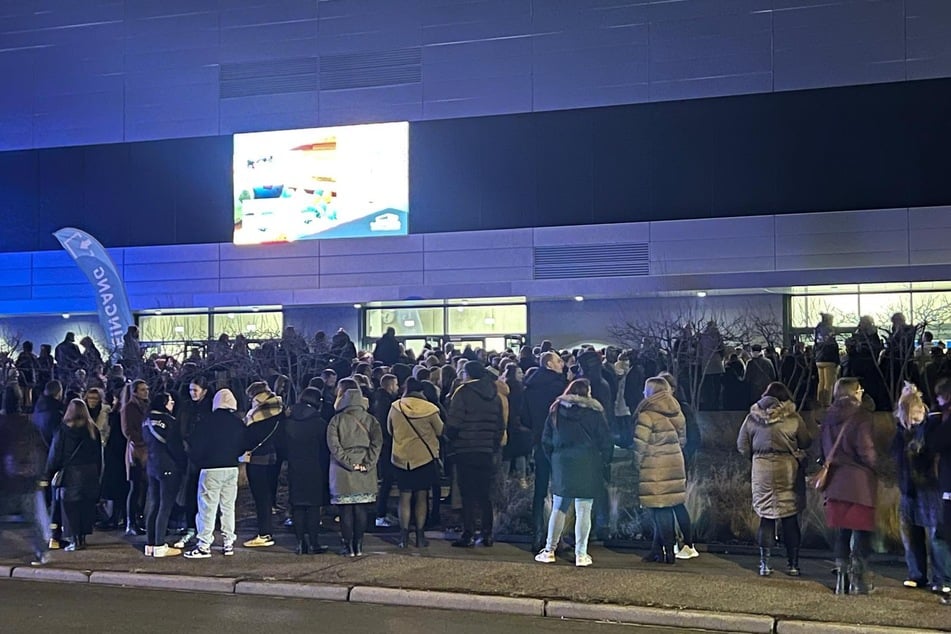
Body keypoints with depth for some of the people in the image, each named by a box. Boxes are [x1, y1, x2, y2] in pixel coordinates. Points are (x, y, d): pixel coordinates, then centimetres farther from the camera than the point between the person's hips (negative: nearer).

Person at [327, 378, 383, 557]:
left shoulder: (337, 420, -4)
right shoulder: (369, 419, 4)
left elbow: (334, 446, -13)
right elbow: (377, 443, -7)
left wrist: (348, 463, -11)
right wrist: (367, 463, -9)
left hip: (343, 474, -2)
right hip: (365, 474, 3)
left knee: (346, 511, 4)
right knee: (361, 510, 8)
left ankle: (349, 547, 7)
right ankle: (358, 547, 11)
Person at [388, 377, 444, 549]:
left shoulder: (395, 407, -5)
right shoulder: (429, 409, -10)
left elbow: (390, 430, 9)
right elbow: (440, 430, 2)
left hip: (401, 457, 1)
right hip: (425, 456, -1)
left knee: (405, 496, 7)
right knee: (422, 496, 7)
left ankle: (404, 536, 4)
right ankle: (420, 536, 8)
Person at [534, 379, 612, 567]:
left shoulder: (556, 410, 5)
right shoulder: (594, 412, -4)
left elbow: (546, 440, 7)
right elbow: (606, 440, -2)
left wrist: (553, 460, 15)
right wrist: (603, 462, 10)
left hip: (561, 465, 3)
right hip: (587, 467, -3)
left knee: (558, 509, 11)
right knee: (583, 512, 0)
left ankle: (549, 551, 12)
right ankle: (581, 554, 2)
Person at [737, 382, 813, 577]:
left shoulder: (752, 417, 0)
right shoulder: (793, 418, -6)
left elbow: (742, 446, 4)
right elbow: (805, 443, 3)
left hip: (761, 470, 1)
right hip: (787, 469, -1)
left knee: (766, 516, 9)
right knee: (790, 517, 8)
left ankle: (765, 564, 7)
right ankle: (792, 564, 11)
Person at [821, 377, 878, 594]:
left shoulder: (829, 417, 8)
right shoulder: (861, 415, -9)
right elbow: (865, 449, -14)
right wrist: (874, 468, 2)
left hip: (835, 479, 6)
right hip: (859, 480, -6)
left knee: (842, 532, 11)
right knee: (861, 532, 2)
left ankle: (841, 581, 12)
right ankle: (858, 582, 2)